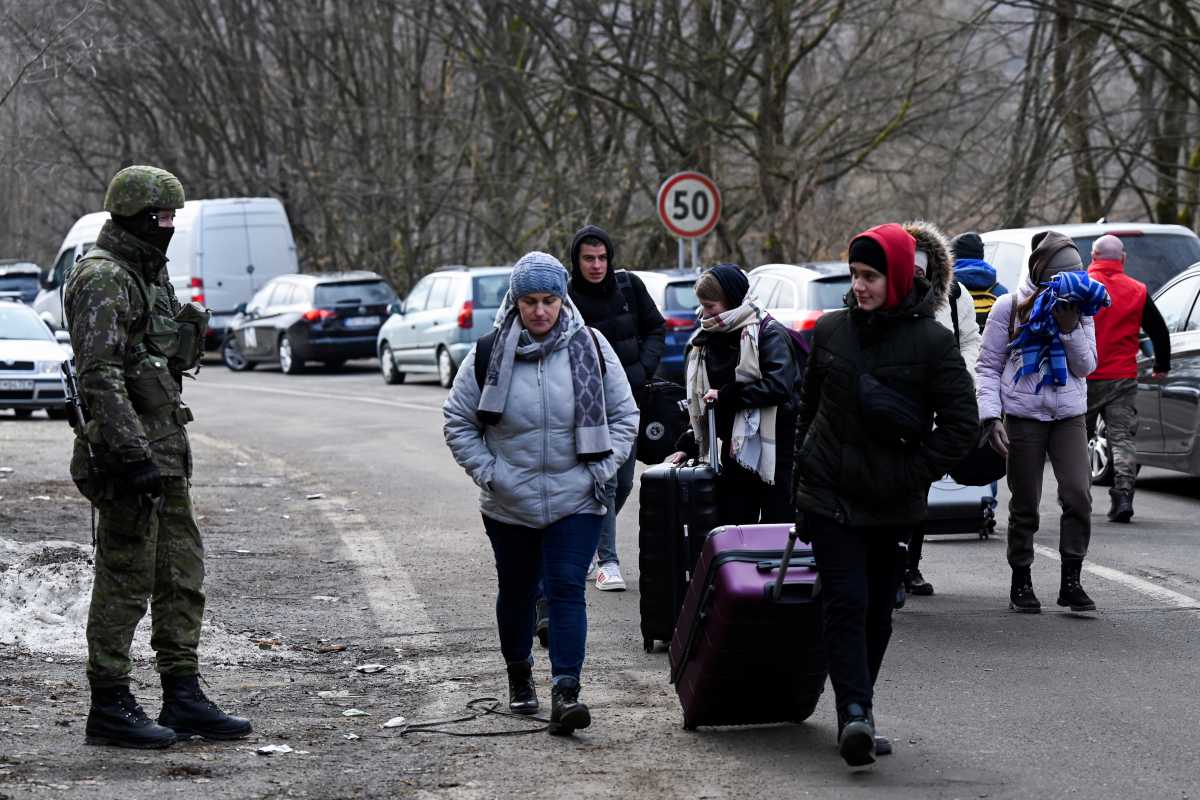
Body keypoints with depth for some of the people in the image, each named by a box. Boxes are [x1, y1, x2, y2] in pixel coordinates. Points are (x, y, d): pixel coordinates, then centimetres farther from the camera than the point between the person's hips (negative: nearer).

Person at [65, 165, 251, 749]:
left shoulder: (150, 273, 16)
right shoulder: (102, 279, -15)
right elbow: (100, 376, -23)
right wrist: (132, 455, -27)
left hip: (164, 451, 10)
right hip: (130, 447, -10)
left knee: (182, 574, 11)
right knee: (125, 580, -4)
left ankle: (182, 697, 17)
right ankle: (109, 708, 2)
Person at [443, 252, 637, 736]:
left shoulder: (591, 348, -3)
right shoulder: (490, 353, -5)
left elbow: (624, 414, 7)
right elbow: (457, 419, 4)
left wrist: (602, 469, -3)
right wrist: (486, 471, -5)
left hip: (576, 501, -1)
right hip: (509, 504, 1)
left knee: (567, 590, -11)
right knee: (516, 591, 14)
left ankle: (565, 692, -17)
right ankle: (519, 677, 35)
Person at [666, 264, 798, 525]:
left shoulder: (768, 333, -10)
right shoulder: (706, 340, 12)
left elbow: (779, 386, -23)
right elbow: (699, 400, 18)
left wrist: (726, 395, -17)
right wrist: (688, 445, 9)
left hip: (772, 449, -7)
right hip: (733, 450, 7)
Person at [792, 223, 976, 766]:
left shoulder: (932, 341, -6)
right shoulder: (831, 330, 4)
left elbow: (960, 424, -4)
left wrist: (915, 475, -9)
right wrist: (804, 467, 14)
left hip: (892, 503, 0)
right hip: (830, 495, 1)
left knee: (877, 611, 9)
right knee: (845, 601, -12)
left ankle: (856, 714, 22)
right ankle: (855, 712, -19)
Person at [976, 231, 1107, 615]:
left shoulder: (1080, 310, 9)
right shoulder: (1010, 307, -1)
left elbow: (1086, 366, 2)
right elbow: (988, 367, 0)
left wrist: (1069, 326, -12)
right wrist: (991, 417, -10)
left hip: (1069, 416, 2)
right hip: (1023, 416, -2)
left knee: (1078, 494, -14)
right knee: (1025, 507, 3)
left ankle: (1071, 582, -6)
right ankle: (1021, 584, 16)